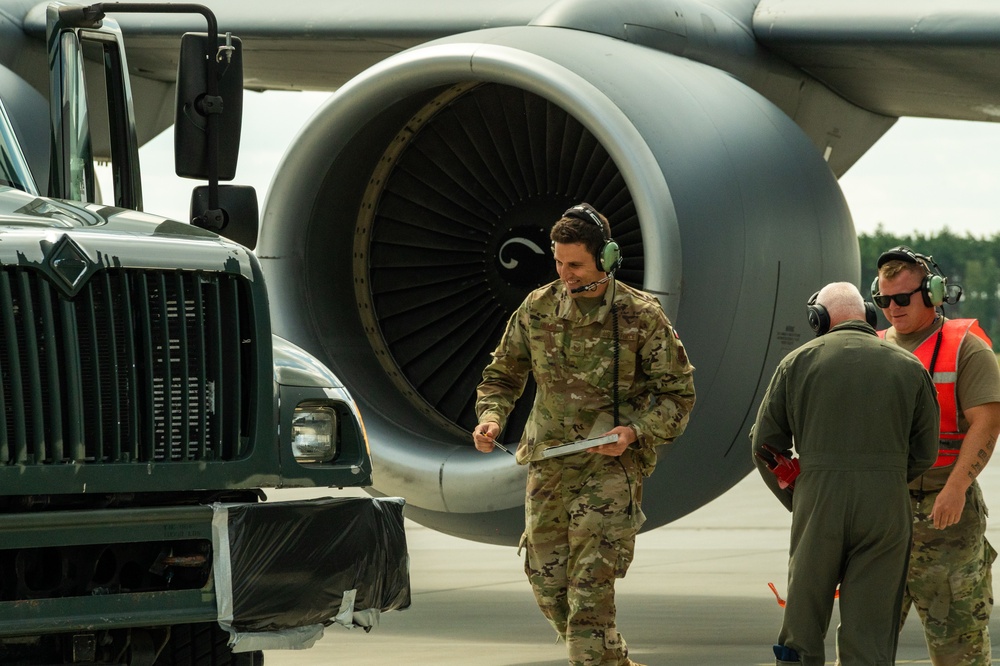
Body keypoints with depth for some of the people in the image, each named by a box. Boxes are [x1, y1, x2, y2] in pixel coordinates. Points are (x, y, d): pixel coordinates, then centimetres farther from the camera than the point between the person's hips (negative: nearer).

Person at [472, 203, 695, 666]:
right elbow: (503, 375, 15)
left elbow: (678, 393, -2)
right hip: (548, 465, 5)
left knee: (590, 590, -13)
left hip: (611, 466, -5)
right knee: (548, 586, 10)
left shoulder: (641, 316, -7)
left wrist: (636, 432, -19)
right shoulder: (537, 309, 3)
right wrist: (491, 417, -6)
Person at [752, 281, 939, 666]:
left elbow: (765, 444, 7)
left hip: (817, 501, -1)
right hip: (887, 505, 1)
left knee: (803, 627, 10)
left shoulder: (797, 362, 6)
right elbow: (925, 452, 10)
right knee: (870, 632, 3)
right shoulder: (909, 367, 9)